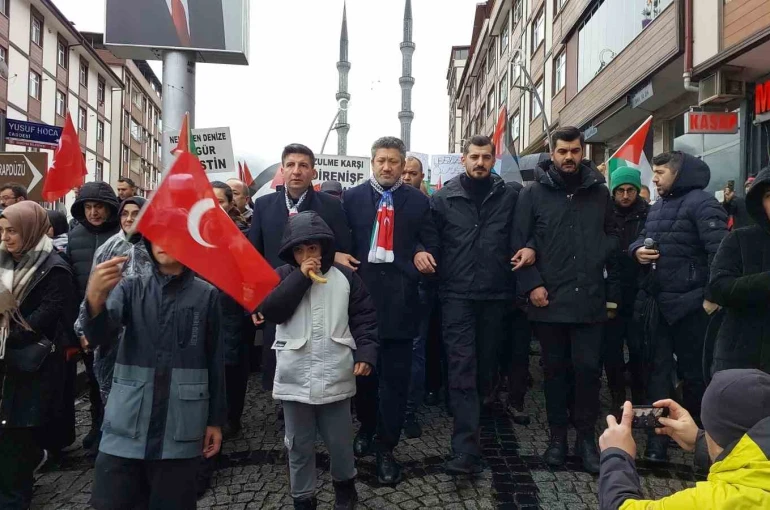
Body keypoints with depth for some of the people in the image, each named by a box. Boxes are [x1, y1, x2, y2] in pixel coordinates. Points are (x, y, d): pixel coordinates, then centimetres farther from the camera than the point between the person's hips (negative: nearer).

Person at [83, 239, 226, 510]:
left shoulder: (206, 295, -1)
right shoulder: (131, 288, 4)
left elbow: (215, 361, 4)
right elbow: (99, 336, -13)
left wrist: (216, 419, 5)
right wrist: (95, 300, -33)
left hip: (181, 429, -1)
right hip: (127, 425, 1)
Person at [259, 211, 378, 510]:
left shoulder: (345, 277, 0)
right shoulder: (282, 277, 2)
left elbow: (364, 317, 2)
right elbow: (269, 311, -14)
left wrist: (366, 352, -11)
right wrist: (300, 277, -17)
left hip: (335, 376, 0)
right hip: (295, 378, 1)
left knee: (339, 441, 14)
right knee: (299, 444, 14)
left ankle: (344, 484, 42)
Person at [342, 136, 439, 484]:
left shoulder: (418, 201, 6)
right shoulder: (352, 198, 7)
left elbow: (431, 243, 8)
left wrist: (422, 255, -13)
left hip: (399, 298, -1)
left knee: (395, 377, 3)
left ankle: (386, 448, 14)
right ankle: (366, 426, 38)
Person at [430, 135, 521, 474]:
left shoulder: (509, 197, 6)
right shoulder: (444, 198, 5)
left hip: (496, 294, 2)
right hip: (457, 294, -2)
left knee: (487, 362, 14)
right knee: (462, 366, -8)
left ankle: (472, 415, 42)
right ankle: (466, 448, -10)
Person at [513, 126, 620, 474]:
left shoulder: (599, 192, 10)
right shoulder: (533, 193, 2)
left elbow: (613, 234, 17)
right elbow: (520, 243, -2)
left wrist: (601, 256, -3)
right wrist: (532, 284, -10)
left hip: (590, 299, 1)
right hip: (548, 299, -1)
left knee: (588, 369, 3)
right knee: (555, 370, 10)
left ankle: (586, 436, 19)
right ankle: (558, 435, 23)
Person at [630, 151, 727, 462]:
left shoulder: (701, 203, -10)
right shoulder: (657, 207, 16)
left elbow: (719, 250, -19)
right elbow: (641, 238, 22)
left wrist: (712, 296, -22)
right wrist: (637, 250, -2)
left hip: (689, 304, -8)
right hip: (657, 303, 8)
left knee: (694, 371, 6)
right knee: (658, 368, 10)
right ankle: (657, 436, 19)